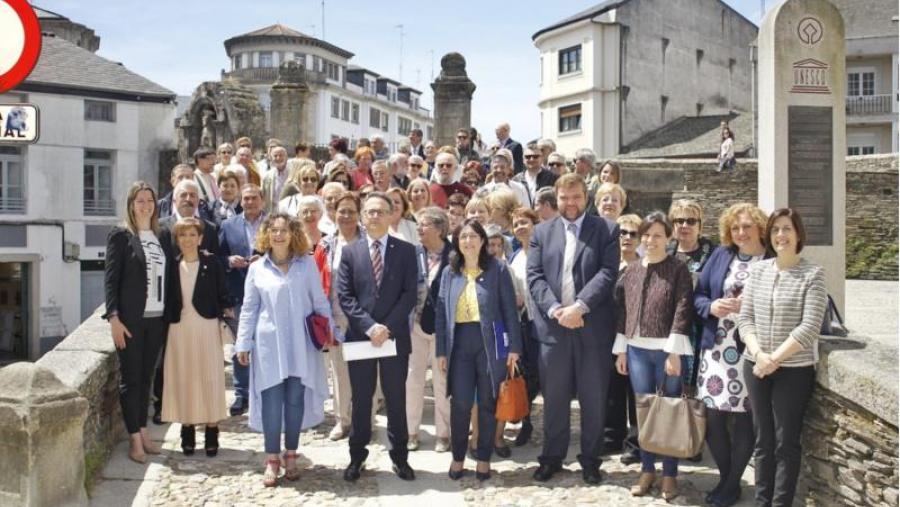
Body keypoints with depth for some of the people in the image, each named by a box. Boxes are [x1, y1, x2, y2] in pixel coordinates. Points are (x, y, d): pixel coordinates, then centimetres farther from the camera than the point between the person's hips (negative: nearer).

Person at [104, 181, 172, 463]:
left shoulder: (161, 237, 12)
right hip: (130, 319, -5)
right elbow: (110, 279, -7)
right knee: (130, 378, 1)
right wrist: (113, 318, -14)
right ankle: (134, 439, 6)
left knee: (146, 377, 11)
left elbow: (167, 278, 12)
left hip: (156, 318, 5)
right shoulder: (120, 236, -3)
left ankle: (143, 432, 20)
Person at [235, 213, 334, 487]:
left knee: (295, 400, 5)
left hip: (300, 344, 0)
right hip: (269, 344, 0)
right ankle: (272, 459, 9)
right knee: (271, 401, -1)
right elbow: (249, 309, 7)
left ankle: (291, 456, 18)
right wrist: (243, 344, 2)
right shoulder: (257, 268, 5)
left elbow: (320, 302, 6)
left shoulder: (307, 263, 4)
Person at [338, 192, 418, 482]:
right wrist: (369, 326, -14)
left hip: (395, 336, 0)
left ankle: (400, 456, 20)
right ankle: (357, 456, 22)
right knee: (360, 400, 9)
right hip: (360, 336, 1)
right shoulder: (350, 252, 5)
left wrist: (387, 327, -14)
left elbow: (410, 294, -4)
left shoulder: (406, 251, 3)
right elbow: (344, 296, -2)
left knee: (396, 400, 8)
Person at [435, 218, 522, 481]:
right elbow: (441, 312, 8)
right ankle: (458, 456, 17)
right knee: (460, 403, 0)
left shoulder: (497, 269, 0)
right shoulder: (449, 272, 9)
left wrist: (514, 346, -7)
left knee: (488, 403, 7)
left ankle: (484, 458, 20)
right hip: (460, 341, 2)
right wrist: (441, 350, 3)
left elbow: (510, 309, -1)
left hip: (490, 341, -2)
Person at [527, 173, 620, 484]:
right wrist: (555, 309, -13)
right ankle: (552, 458, 24)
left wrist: (579, 306, -18)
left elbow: (608, 273, -9)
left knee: (593, 399, 7)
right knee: (554, 398, 10)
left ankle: (590, 461, 21)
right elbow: (534, 276, 1)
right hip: (553, 326, 2)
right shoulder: (542, 231, 10)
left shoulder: (607, 230, 2)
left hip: (593, 327, -2)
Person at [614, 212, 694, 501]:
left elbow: (682, 310, -11)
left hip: (666, 350, -4)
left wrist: (674, 352, -17)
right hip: (637, 350, 4)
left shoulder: (678, 270, -5)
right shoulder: (631, 271, 9)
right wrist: (621, 349, 7)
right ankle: (647, 470, 21)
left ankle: (669, 474, 16)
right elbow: (623, 311, 11)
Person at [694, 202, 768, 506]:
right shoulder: (720, 255, 8)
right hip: (716, 348, 4)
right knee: (712, 417, 7)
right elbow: (698, 295, 11)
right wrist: (711, 307, -9)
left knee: (744, 420, 5)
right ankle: (725, 477, 28)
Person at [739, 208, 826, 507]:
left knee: (786, 442, 2)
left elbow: (809, 327, -13)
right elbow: (745, 318, 3)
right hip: (756, 366, 4)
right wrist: (758, 354, -12)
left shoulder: (813, 274, -6)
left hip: (795, 369, -4)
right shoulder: (758, 270, 5)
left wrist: (775, 359, -16)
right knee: (763, 440, 12)